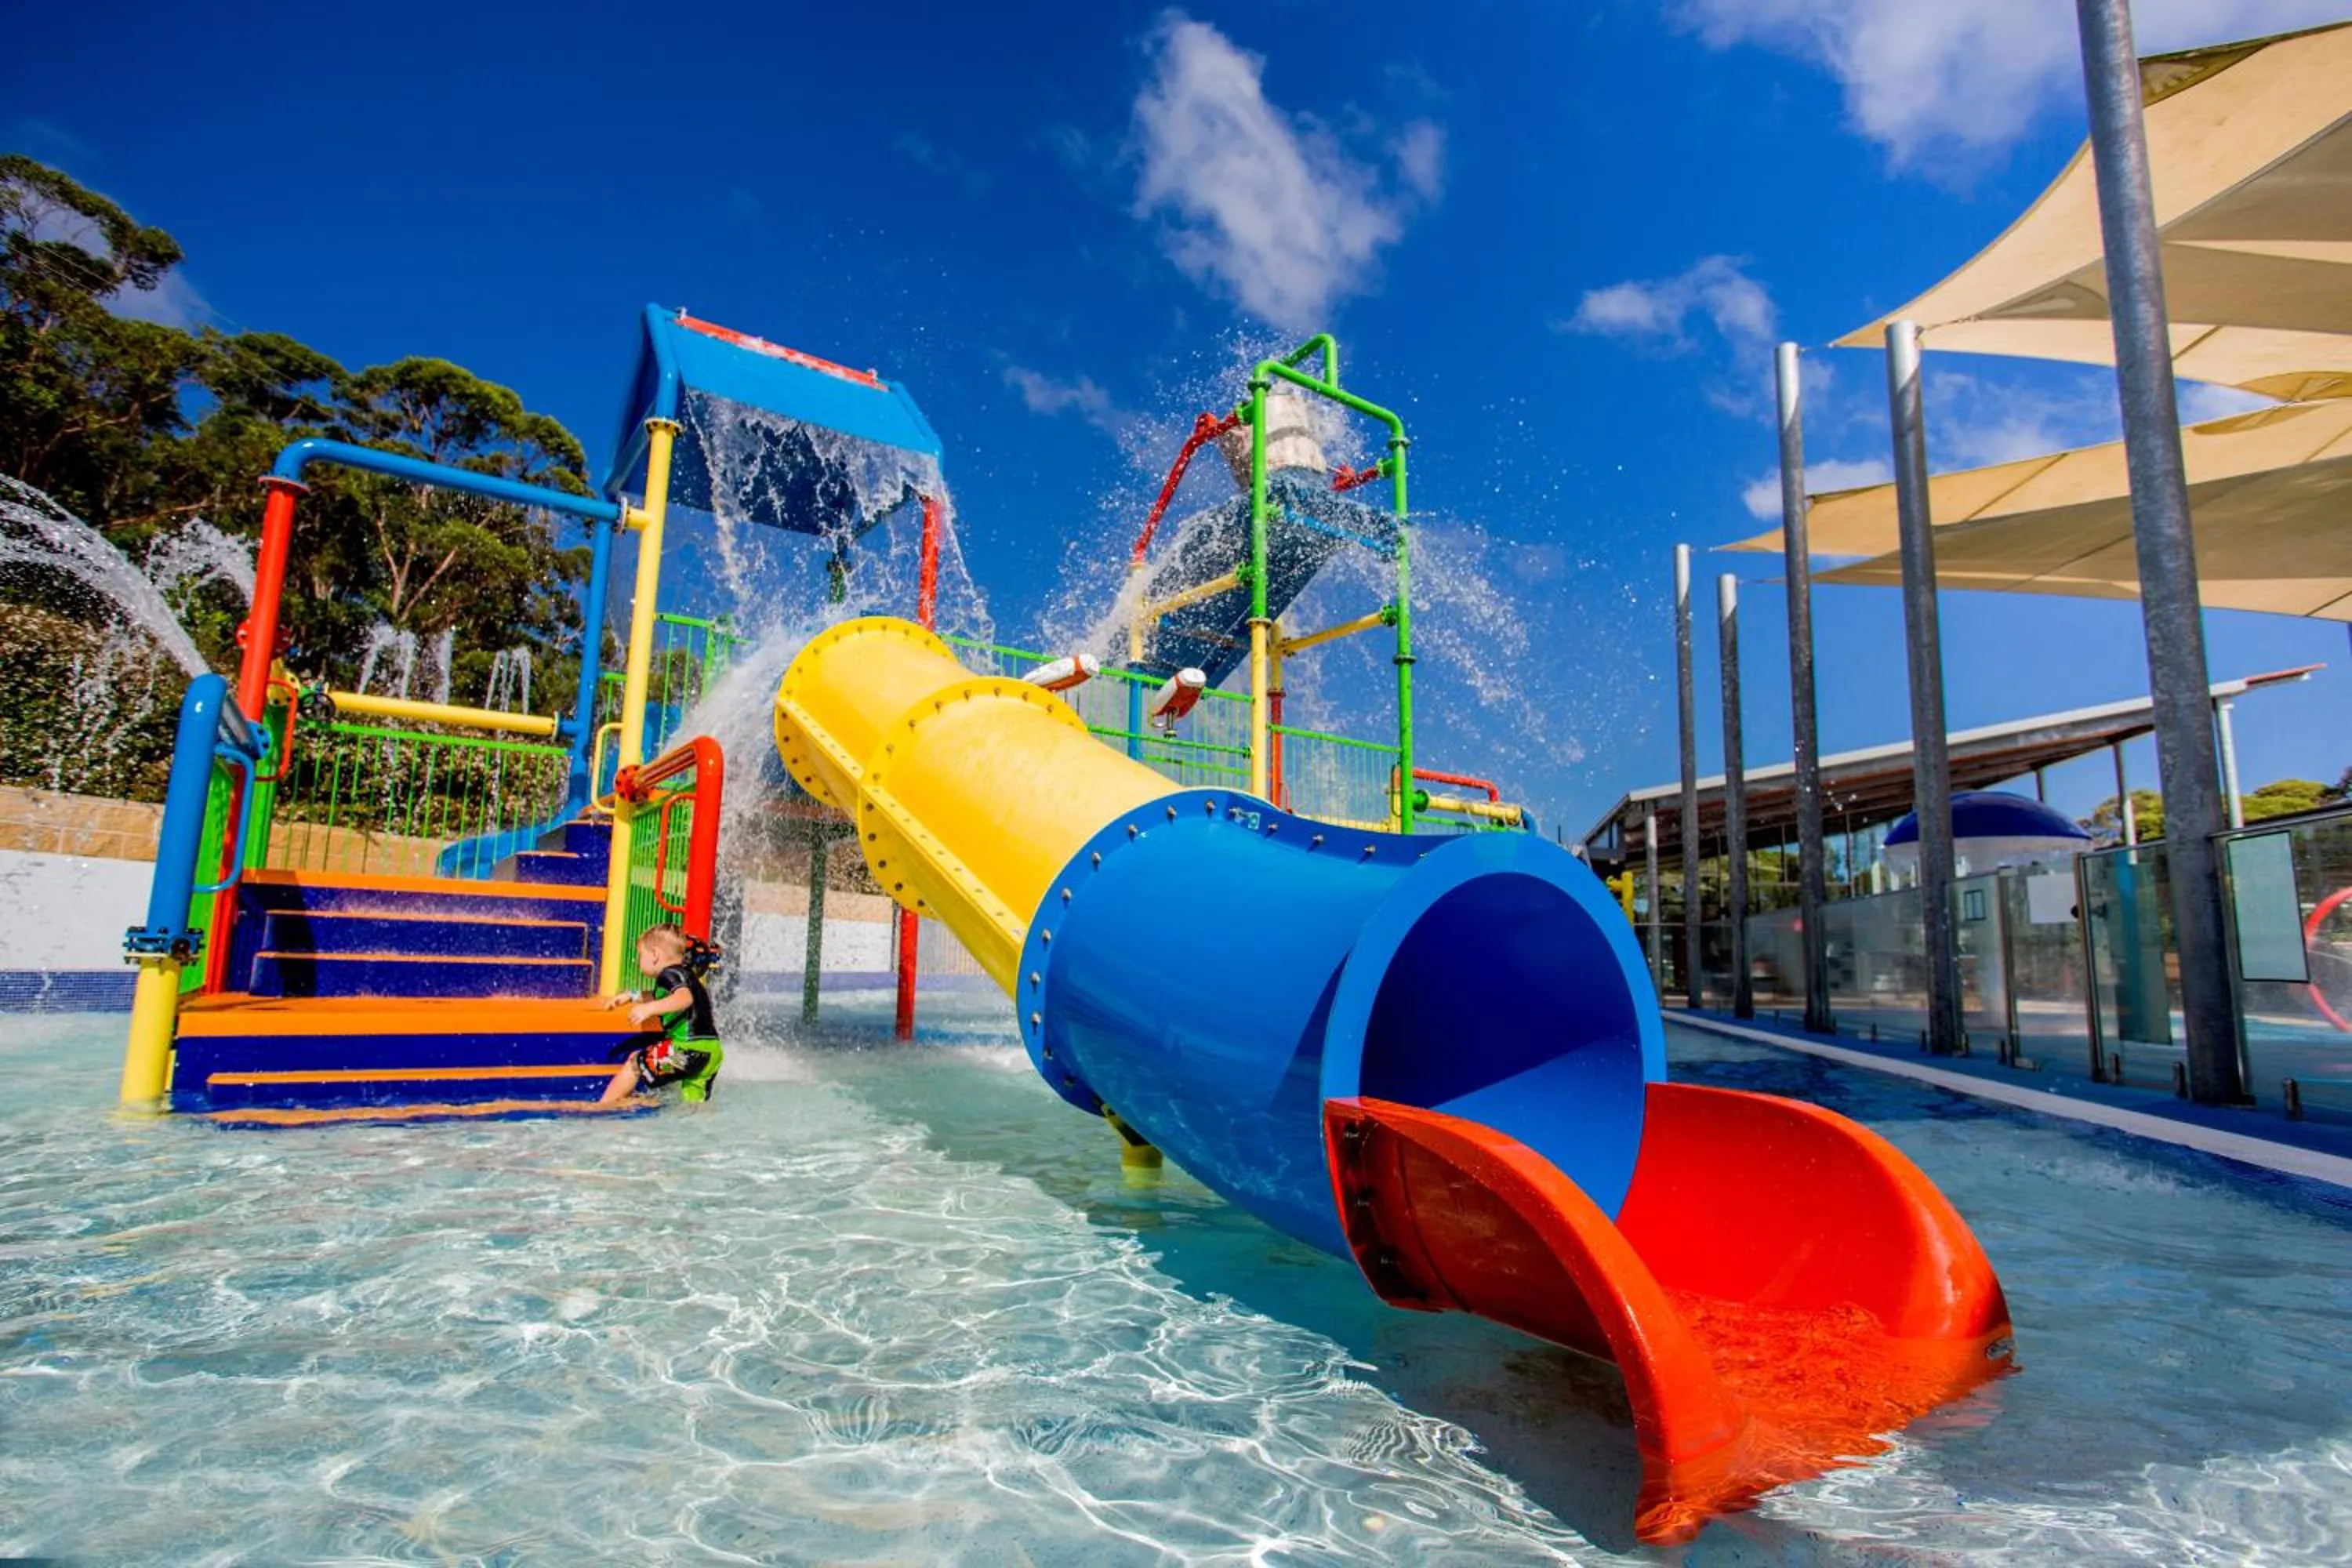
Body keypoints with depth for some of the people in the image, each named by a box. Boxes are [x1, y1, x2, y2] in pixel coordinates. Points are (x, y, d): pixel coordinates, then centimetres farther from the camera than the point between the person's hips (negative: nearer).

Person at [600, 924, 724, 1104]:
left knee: (636, 1061, 6)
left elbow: (685, 998, -28)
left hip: (690, 1049, -9)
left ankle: (604, 1106, 12)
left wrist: (649, 1008, -36)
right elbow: (658, 997, 45)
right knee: (693, 1102, 17)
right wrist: (631, 995, 47)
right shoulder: (687, 976, 24)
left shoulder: (670, 974, -5)